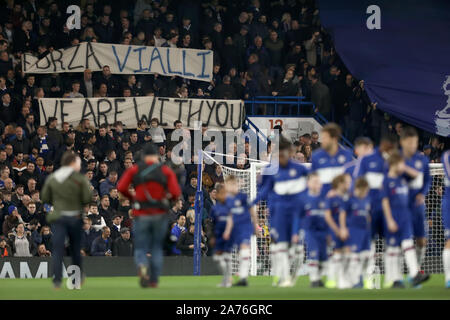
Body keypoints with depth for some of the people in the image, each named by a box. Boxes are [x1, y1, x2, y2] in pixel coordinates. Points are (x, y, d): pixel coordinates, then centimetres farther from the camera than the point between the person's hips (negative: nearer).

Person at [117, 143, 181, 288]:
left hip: (141, 215, -1)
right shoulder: (166, 171, 2)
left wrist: (132, 198, 10)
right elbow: (176, 193, -8)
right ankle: (154, 280, 14)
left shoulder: (134, 170, 2)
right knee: (157, 248, 16)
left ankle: (142, 265, -28)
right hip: (160, 215, 1)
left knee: (140, 249, 4)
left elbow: (121, 187, -7)